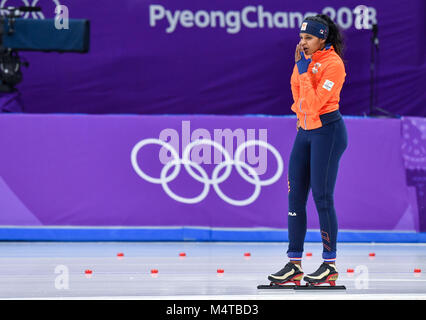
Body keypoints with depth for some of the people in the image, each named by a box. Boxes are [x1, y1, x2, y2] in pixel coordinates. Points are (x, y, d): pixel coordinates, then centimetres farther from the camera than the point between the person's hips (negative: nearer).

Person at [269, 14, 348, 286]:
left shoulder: (333, 64, -14)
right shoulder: (306, 58, 10)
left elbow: (313, 103, -20)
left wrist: (304, 72, -16)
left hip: (328, 131, -8)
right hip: (305, 131, 8)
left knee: (322, 197, -7)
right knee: (296, 197, 4)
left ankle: (330, 266, 0)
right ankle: (295, 265, 7)